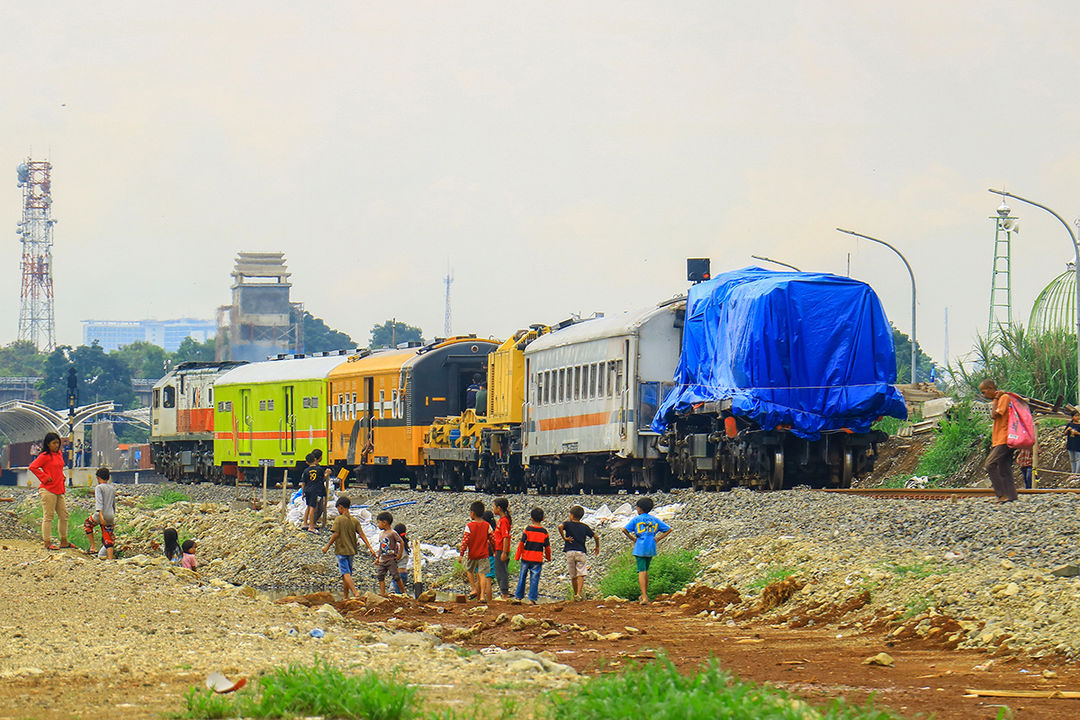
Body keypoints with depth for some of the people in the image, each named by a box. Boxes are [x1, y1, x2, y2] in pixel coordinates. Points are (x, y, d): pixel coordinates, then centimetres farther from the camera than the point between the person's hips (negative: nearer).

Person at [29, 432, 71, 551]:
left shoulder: (59, 455, 15)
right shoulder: (45, 456, -10)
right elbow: (33, 467, -17)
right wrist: (45, 478, -15)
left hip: (59, 490, 9)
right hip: (48, 490, -9)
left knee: (64, 515, 11)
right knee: (48, 516, -5)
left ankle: (64, 541, 20)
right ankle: (47, 542, -2)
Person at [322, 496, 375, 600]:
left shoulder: (339, 519, -10)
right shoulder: (355, 520, 5)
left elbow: (335, 534, -14)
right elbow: (362, 535, 0)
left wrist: (327, 547, -5)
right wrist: (370, 549, -3)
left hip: (341, 550, -6)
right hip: (351, 550, 6)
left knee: (346, 573, -9)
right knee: (347, 573, 15)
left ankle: (355, 593, -24)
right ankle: (345, 596, 20)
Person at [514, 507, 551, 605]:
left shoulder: (528, 529, -5)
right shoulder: (544, 532, -3)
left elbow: (521, 543, -5)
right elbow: (547, 546, 3)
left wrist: (517, 556, 2)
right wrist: (548, 557, 20)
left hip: (526, 557, 0)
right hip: (538, 559, 0)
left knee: (522, 577, 13)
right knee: (534, 579, 3)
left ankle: (518, 597, 18)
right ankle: (532, 599, 0)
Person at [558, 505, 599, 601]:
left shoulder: (568, 524, 4)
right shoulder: (585, 527, 10)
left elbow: (560, 526, -19)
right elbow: (595, 537, 12)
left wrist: (564, 538, -9)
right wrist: (597, 547, 28)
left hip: (570, 552, 0)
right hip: (581, 552, 0)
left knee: (573, 576, 11)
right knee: (581, 575, -6)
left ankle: (576, 594, 17)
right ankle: (579, 593, -23)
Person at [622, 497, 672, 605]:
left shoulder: (636, 519, 0)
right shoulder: (655, 519, 11)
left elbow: (624, 529, -11)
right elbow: (668, 529, 9)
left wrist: (633, 538, 0)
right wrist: (658, 539, 8)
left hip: (640, 548, -4)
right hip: (651, 549, 4)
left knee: (641, 572, -7)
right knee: (645, 571, 20)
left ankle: (644, 597, -18)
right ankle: (645, 595, 27)